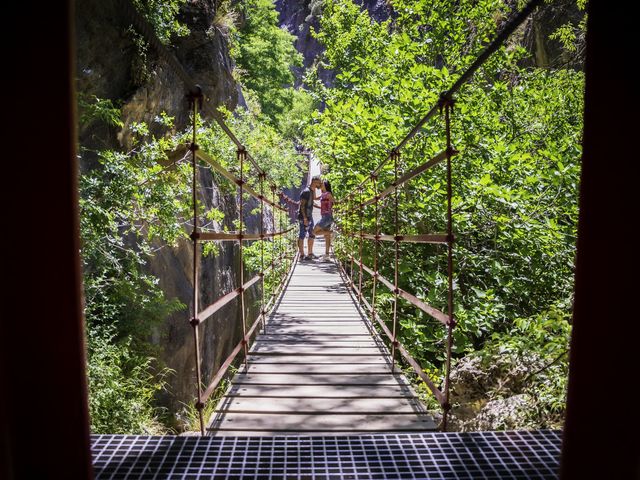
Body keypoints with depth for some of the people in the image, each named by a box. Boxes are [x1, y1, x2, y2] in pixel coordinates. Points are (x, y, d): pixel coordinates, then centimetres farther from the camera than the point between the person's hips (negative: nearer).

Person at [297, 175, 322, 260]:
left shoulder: (311, 191, 12)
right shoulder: (306, 191, -15)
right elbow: (302, 205, -20)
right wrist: (305, 218, -24)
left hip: (309, 217, 10)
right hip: (304, 218, -10)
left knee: (311, 235, 14)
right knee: (302, 236, -5)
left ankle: (310, 254, 22)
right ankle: (302, 255, -1)